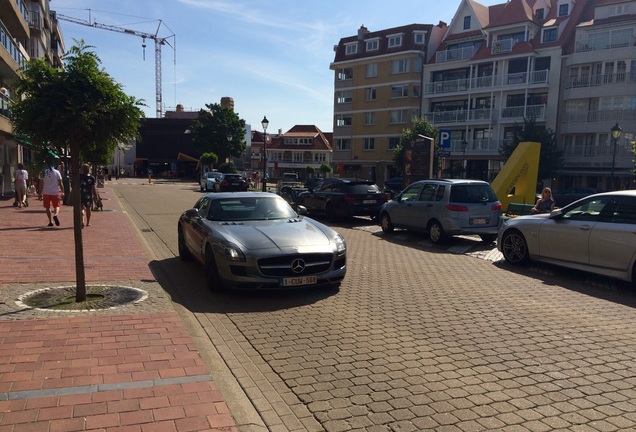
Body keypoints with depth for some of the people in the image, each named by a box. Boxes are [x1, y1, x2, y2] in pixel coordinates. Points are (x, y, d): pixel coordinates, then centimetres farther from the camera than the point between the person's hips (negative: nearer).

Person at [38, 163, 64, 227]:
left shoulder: (44, 172, 2)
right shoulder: (57, 172, 1)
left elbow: (41, 183, 0)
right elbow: (60, 183, -1)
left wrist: (40, 192, 6)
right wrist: (62, 192, 3)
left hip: (46, 192, 0)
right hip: (55, 192, 0)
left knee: (48, 207, 10)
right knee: (56, 206, 9)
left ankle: (50, 221, 6)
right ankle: (55, 215, -22)